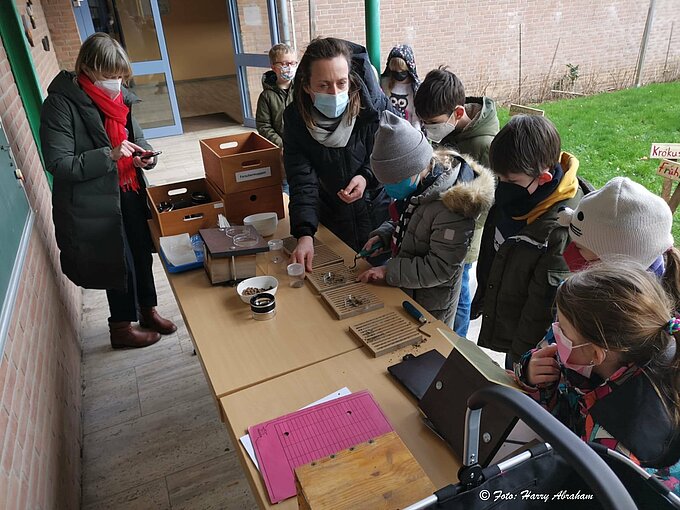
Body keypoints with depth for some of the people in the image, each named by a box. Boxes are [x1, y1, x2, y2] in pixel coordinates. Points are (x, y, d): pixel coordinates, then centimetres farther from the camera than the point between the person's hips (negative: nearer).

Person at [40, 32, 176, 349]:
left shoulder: (118, 96, 4)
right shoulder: (61, 104, -17)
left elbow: (134, 134, 18)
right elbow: (58, 164, -19)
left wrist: (144, 154, -4)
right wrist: (109, 155, -27)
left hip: (130, 193, 6)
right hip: (95, 204, -6)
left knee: (142, 254, 16)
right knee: (119, 263, 5)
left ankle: (148, 311, 39)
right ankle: (122, 328, 28)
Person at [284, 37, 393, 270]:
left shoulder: (373, 103, -20)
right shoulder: (296, 117, -15)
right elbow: (302, 181, -20)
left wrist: (367, 177, -29)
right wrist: (304, 234, -32)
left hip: (379, 214, -1)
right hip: (333, 220, 2)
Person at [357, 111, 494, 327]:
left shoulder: (451, 206, -32)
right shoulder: (417, 182, -6)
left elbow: (441, 267, -28)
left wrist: (389, 271, -26)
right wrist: (383, 235, -6)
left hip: (431, 304, -7)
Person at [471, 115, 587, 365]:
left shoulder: (561, 229, -32)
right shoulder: (512, 199, -8)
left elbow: (544, 306, -24)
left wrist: (521, 359, -15)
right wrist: (481, 299, 19)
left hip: (528, 345, -6)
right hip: (497, 323, 7)